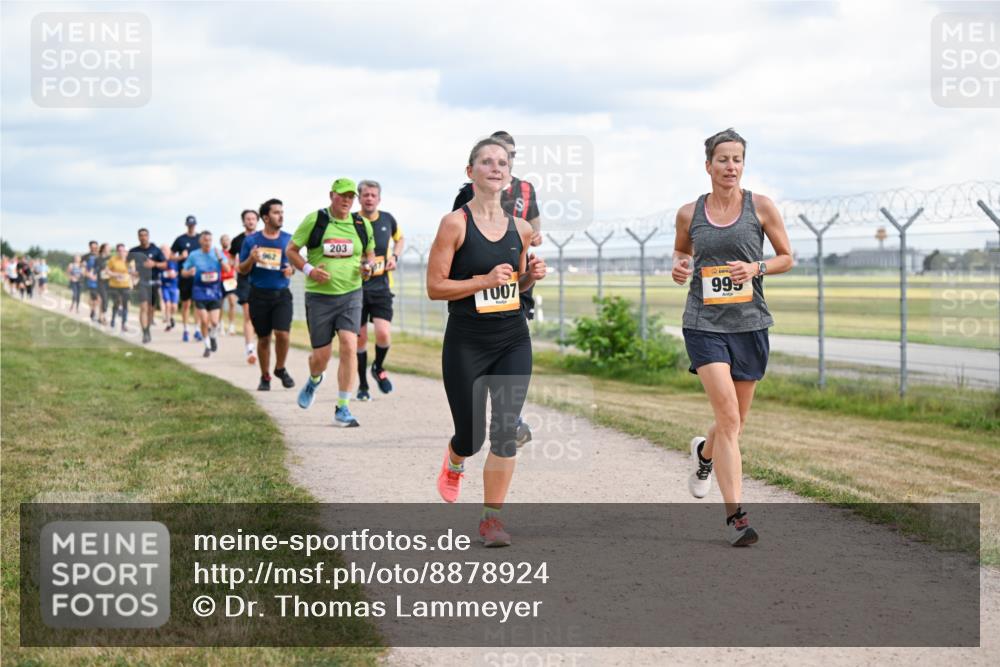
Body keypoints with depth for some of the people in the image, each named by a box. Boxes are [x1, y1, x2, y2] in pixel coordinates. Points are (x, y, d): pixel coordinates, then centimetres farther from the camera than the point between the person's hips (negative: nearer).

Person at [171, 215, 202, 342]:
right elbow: (171, 256, 6)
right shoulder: (180, 240, 3)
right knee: (186, 304, 5)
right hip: (185, 276, -1)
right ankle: (185, 330, 13)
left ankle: (198, 330, -1)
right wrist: (180, 257, -12)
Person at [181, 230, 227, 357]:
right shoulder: (193, 255, 1)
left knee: (214, 321, -6)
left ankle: (213, 337, 27)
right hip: (200, 293, 0)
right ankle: (207, 346, 14)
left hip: (215, 293, 0)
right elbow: (183, 272, 5)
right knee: (204, 321, -4)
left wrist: (220, 259, -24)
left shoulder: (217, 253, 1)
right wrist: (189, 272, -18)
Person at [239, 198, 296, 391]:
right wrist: (251, 259, -16)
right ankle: (265, 377, 24)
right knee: (263, 338, 7)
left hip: (281, 294, 0)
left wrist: (291, 270, -9)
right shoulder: (251, 241, 0)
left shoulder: (289, 240, 3)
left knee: (282, 333, -16)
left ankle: (280, 369, 10)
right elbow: (242, 270, 5)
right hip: (259, 294, 0)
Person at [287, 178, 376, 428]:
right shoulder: (314, 220, -4)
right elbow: (291, 250, 2)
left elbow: (370, 254, 21)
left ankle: (342, 409, -8)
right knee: (321, 356, 3)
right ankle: (314, 381, 42)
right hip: (319, 296, -2)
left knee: (349, 347, -15)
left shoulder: (362, 225, 6)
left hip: (350, 295, 2)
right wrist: (308, 269, -15)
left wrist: (367, 266, -2)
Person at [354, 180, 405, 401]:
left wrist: (395, 256, 5)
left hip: (381, 285, 1)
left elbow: (399, 239, 24)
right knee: (360, 339, 2)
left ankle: (378, 368, 16)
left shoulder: (387, 219, 3)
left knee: (383, 334, -15)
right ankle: (362, 386, 18)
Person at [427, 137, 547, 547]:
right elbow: (434, 287, -11)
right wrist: (485, 280, -20)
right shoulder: (455, 224, -9)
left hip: (513, 341, 3)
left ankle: (492, 516, 6)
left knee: (506, 429, -5)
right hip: (466, 343, -3)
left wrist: (531, 276, -2)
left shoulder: (520, 228, 6)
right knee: (471, 436, 5)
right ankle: (454, 463, 42)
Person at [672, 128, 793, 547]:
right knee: (728, 416, -16)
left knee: (735, 421, 13)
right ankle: (735, 515, -14)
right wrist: (679, 266, -2)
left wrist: (756, 268, -11)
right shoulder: (689, 213, 3)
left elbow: (787, 257, 8)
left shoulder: (761, 207, 0)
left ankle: (704, 454, 49)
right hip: (704, 323, -2)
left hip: (749, 323, 2)